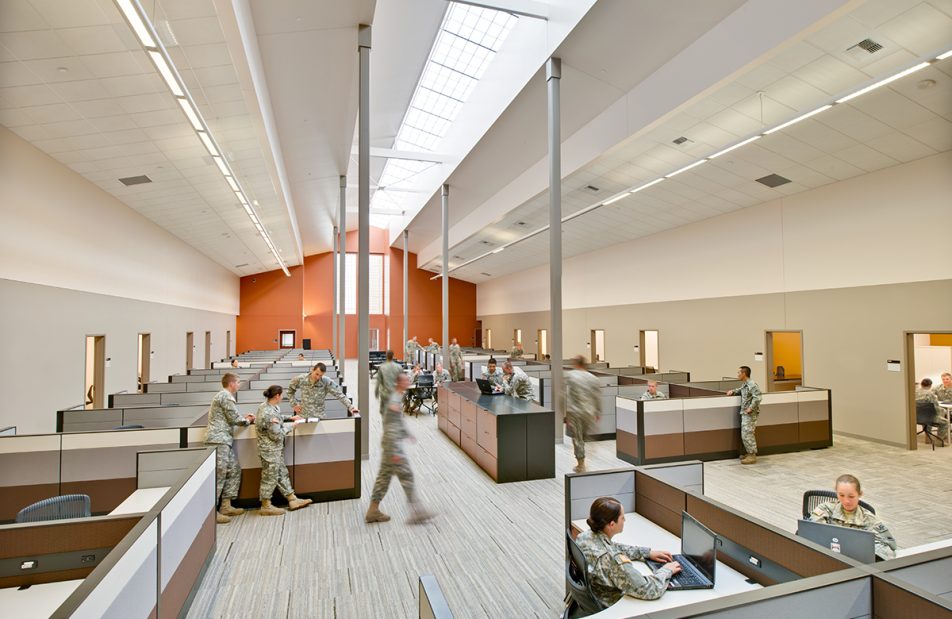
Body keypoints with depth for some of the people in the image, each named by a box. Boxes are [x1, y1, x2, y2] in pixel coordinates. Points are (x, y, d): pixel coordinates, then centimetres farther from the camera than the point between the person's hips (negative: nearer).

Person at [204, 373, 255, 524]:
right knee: (219, 474, -9)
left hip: (224, 440, 10)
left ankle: (226, 506, 13)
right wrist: (248, 421, 6)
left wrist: (244, 419, 15)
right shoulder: (226, 396, -11)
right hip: (219, 439, -10)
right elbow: (234, 419, -12)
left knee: (234, 470, 10)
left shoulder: (222, 395, 21)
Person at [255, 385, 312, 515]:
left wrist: (290, 417, 16)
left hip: (275, 450, 10)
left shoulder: (266, 405, 3)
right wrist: (290, 427, -11)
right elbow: (277, 435, -24)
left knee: (282, 474, 16)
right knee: (270, 478, 5)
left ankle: (292, 500, 25)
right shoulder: (269, 413, -28)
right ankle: (266, 507, 21)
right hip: (270, 451, -10)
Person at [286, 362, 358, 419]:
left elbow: (339, 394, -15)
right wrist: (294, 405, 3)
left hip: (319, 418, -1)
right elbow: (290, 390, 10)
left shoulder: (326, 382, -14)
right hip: (303, 416, 2)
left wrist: (350, 406, -22)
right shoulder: (300, 379, -8)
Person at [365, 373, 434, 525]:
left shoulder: (396, 397, 10)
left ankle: (373, 511, 24)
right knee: (406, 477, -3)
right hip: (393, 445, -10)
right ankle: (417, 512, 4)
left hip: (390, 445, 10)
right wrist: (394, 452, -23)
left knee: (384, 476, 15)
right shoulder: (394, 402, -22)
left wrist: (406, 433, 33)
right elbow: (390, 429, -24)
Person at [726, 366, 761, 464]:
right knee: (744, 435, 15)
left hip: (750, 414, -9)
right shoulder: (744, 384, 13)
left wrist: (751, 408, -23)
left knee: (747, 434, -7)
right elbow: (741, 390, 35)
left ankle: (752, 456, 1)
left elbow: (758, 397, -25)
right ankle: (749, 453, 25)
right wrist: (733, 391, 17)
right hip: (744, 414, 9)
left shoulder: (751, 385, -17)